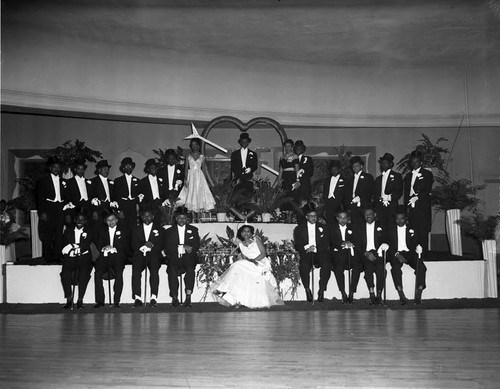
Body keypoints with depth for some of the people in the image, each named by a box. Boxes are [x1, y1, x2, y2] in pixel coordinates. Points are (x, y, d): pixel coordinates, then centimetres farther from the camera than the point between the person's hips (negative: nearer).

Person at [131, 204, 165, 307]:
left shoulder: (159, 229, 17)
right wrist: (144, 246, -11)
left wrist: (152, 246, -13)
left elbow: (161, 245, 6)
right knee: (136, 270, -29)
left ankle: (154, 298, -35)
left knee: (154, 269, -32)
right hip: (140, 255, 1)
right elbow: (134, 245, 8)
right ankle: (137, 298, -31)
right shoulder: (136, 230, 22)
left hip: (154, 255, -1)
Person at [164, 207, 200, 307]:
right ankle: (174, 298, -26)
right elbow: (167, 248, 6)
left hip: (188, 257, 0)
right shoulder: (169, 231, 16)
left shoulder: (193, 230, 18)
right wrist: (179, 248, -11)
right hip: (174, 257, 0)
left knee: (190, 268, -32)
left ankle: (188, 296, -31)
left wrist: (190, 249, -14)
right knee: (172, 270, -31)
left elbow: (197, 246, 8)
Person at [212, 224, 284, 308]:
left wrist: (254, 260, -18)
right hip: (247, 265, 4)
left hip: (260, 263, -4)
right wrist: (250, 260, -18)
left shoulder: (255, 239, 0)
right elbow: (243, 256, 4)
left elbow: (263, 253, -5)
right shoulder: (240, 243, 10)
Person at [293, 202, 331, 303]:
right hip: (305, 254, -1)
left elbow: (326, 245, 7)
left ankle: (321, 290, -20)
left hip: (320, 254, 1)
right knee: (304, 266, -34)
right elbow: (297, 246, 4)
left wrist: (315, 248, -11)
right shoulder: (299, 229, 13)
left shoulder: (323, 228, 16)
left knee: (326, 264, -32)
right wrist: (306, 248, -15)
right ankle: (307, 290, -18)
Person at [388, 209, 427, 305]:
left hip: (409, 253, 1)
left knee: (421, 267, -28)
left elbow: (415, 244, 11)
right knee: (395, 267, -35)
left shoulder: (412, 231, 18)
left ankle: (418, 295, -26)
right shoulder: (392, 231, 15)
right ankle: (401, 295, -35)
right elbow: (389, 246, 6)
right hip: (396, 254, -1)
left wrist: (418, 247, -14)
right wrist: (397, 255, -12)